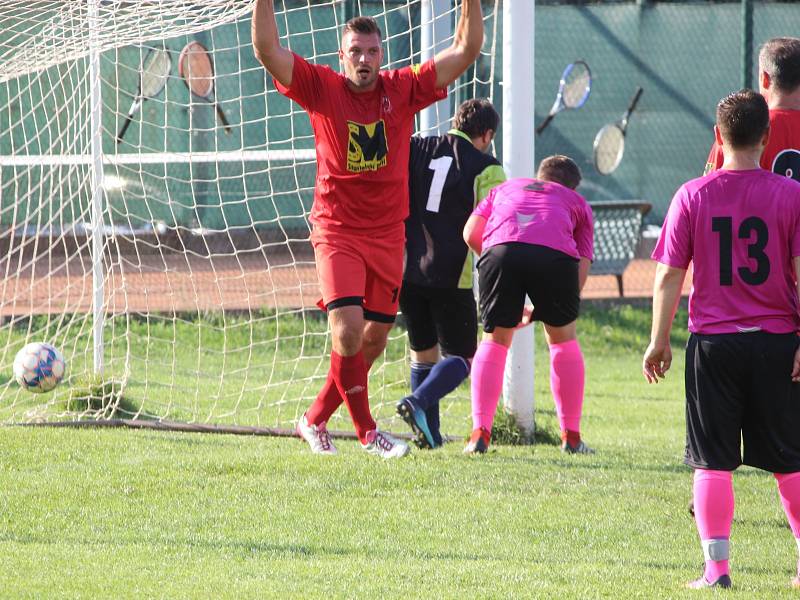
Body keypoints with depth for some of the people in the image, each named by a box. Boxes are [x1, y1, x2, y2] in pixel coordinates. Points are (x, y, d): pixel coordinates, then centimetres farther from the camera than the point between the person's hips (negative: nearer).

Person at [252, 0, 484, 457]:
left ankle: (316, 420, 23)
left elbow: (467, 50, -1)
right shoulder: (322, 88, -4)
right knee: (348, 330, -17)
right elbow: (267, 51, -12)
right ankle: (367, 432, -4)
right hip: (337, 232, -3)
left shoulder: (403, 89, 1)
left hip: (388, 235, 3)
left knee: (375, 337, 7)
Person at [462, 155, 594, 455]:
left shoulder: (505, 188, 38)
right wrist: (538, 313, 27)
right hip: (556, 254, 0)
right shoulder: (577, 202, 35)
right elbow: (582, 266, 23)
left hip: (500, 250, 0)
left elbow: (471, 234, 22)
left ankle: (480, 433, 7)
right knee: (563, 337, 20)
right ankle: (571, 437, 22)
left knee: (495, 340, 16)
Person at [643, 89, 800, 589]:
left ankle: (717, 567, -3)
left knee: (712, 460, 4)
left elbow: (669, 275, -1)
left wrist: (659, 341, 7)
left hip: (713, 342, 0)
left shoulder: (692, 196, -3)